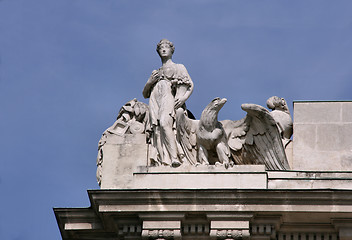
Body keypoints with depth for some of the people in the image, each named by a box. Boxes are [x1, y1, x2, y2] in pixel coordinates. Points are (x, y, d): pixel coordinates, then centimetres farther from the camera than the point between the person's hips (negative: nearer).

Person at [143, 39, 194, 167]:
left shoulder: (179, 67, 22)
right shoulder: (156, 72, 33)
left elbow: (190, 85, 9)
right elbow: (145, 94, 29)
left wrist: (183, 97, -12)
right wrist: (150, 82, 8)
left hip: (169, 98, -4)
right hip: (154, 99, 5)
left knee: (165, 123, -32)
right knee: (157, 131, -18)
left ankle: (175, 158, -44)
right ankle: (162, 161, -32)